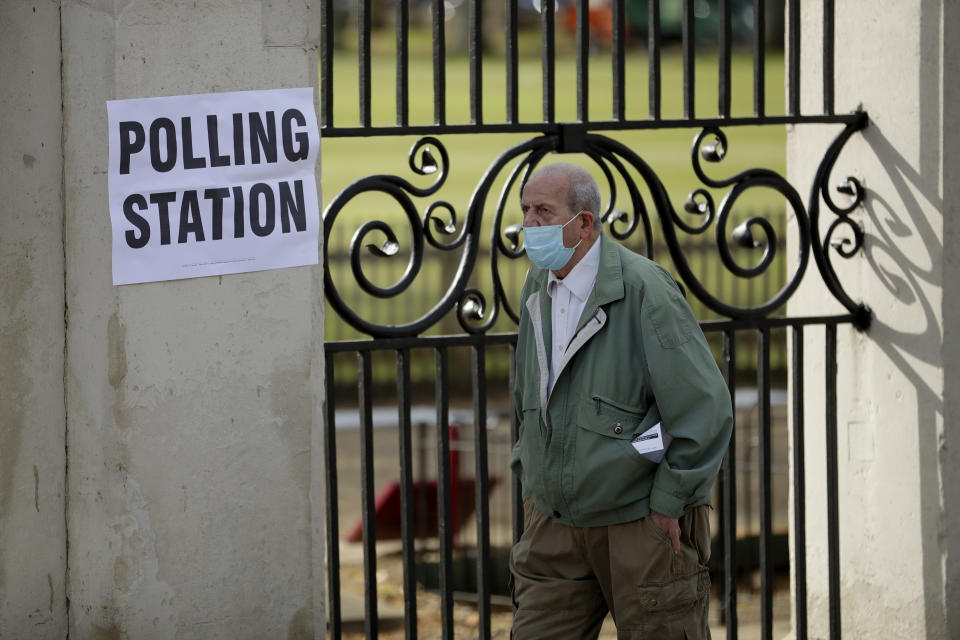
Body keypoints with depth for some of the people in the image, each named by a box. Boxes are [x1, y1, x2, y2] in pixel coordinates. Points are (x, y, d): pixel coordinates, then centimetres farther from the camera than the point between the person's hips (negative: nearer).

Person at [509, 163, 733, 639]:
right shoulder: (538, 287, 7)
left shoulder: (643, 289, -17)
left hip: (643, 525, -6)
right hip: (555, 524, 7)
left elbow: (706, 408, -17)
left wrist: (669, 502, -13)